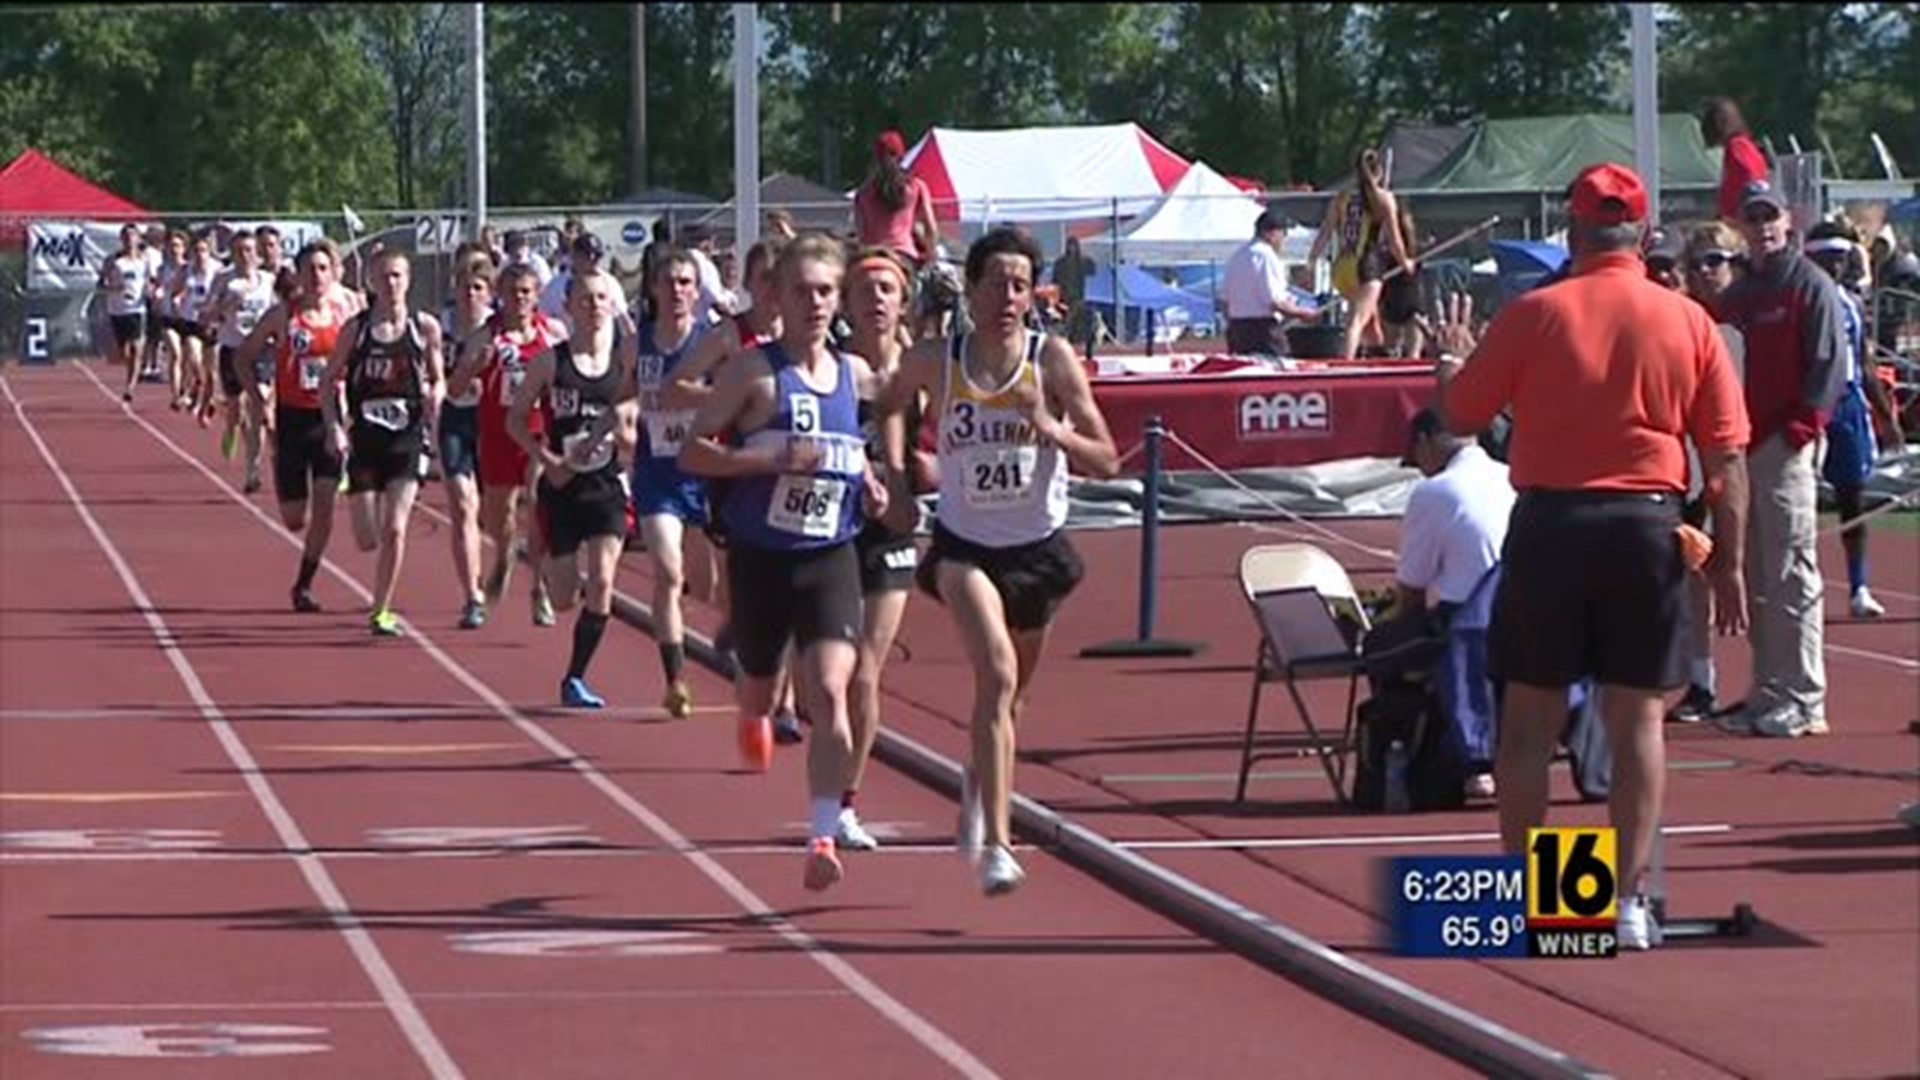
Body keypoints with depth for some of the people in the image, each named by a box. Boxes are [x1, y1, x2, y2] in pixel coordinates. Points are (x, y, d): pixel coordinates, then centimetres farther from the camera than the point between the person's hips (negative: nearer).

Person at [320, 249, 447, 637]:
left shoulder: (425, 327, 1)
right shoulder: (356, 328, 0)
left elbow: (438, 377, 11)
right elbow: (330, 381, 5)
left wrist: (435, 395, -12)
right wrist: (334, 426, -8)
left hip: (408, 437, -1)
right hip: (364, 439, 1)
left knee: (394, 529, -12)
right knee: (367, 538, 1)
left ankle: (381, 612, -1)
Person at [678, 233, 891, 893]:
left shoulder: (857, 376, 5)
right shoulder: (755, 372, -8)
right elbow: (692, 451, -11)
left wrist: (869, 483, 5)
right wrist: (771, 459, -23)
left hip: (831, 558, 1)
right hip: (760, 557, -1)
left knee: (829, 691, -17)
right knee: (759, 685, 17)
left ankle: (824, 838, -18)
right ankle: (753, 713, 58)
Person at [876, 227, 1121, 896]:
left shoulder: (1054, 360, -10)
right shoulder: (933, 362, -8)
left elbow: (1106, 462, -10)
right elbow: (885, 412, 12)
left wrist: (1050, 428, -26)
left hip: (1038, 548, 2)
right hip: (965, 545, -2)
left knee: (1012, 691, 19)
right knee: (997, 671, -26)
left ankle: (980, 785, 53)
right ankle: (995, 844, -30)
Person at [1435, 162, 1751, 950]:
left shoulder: (1533, 315, -4)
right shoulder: (1688, 322, 0)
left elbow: (1459, 417, 3)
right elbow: (1728, 457, 0)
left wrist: (1451, 360, 24)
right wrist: (1729, 564, 6)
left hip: (1550, 524, -1)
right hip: (1647, 527, 1)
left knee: (1529, 720, 8)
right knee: (1637, 719, 6)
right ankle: (1629, 902, 3)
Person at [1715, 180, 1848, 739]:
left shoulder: (1811, 286, -4)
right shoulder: (1737, 293, 17)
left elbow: (1830, 364, -10)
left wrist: (1802, 427, -17)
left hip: (1788, 446, -8)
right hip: (1742, 447, 8)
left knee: (1792, 577, -9)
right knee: (1756, 581, 10)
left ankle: (1804, 702, -7)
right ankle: (1767, 696, 16)